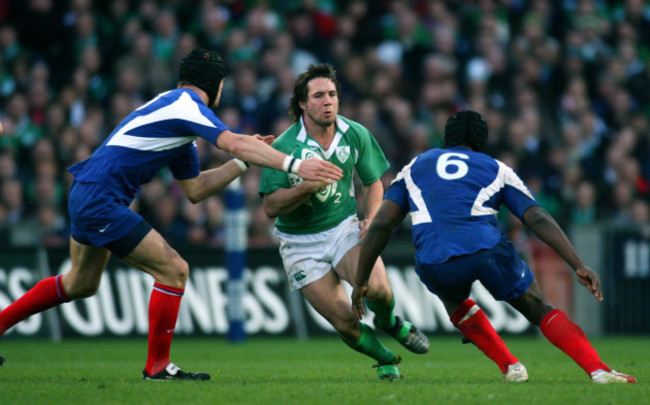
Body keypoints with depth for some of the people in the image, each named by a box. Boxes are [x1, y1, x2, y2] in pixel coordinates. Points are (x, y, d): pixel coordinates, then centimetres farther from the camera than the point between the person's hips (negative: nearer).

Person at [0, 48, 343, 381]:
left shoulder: (180, 108, 17)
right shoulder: (186, 103, -13)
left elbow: (194, 189, 19)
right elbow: (234, 143, -29)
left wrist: (243, 161, 13)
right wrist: (293, 165, -32)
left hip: (87, 194, 11)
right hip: (100, 200, -11)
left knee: (81, 284, 28)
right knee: (174, 270, -9)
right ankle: (157, 366, -1)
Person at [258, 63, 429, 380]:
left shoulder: (356, 135, -4)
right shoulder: (284, 147, -16)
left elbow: (373, 182, 11)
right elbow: (270, 207, -17)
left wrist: (372, 218, -8)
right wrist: (308, 185, -31)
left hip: (345, 228, 2)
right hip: (301, 244, -2)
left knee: (377, 288, -26)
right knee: (345, 324, -11)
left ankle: (388, 322, 11)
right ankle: (386, 360, 20)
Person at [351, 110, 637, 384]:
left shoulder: (415, 167, 29)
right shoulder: (497, 170, 25)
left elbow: (381, 224, 18)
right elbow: (538, 219, 12)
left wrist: (361, 282, 23)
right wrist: (579, 266, 7)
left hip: (434, 265, 1)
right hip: (488, 250, -1)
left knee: (454, 301, 36)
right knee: (540, 310, 18)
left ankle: (511, 367, 23)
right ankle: (598, 370, 0)